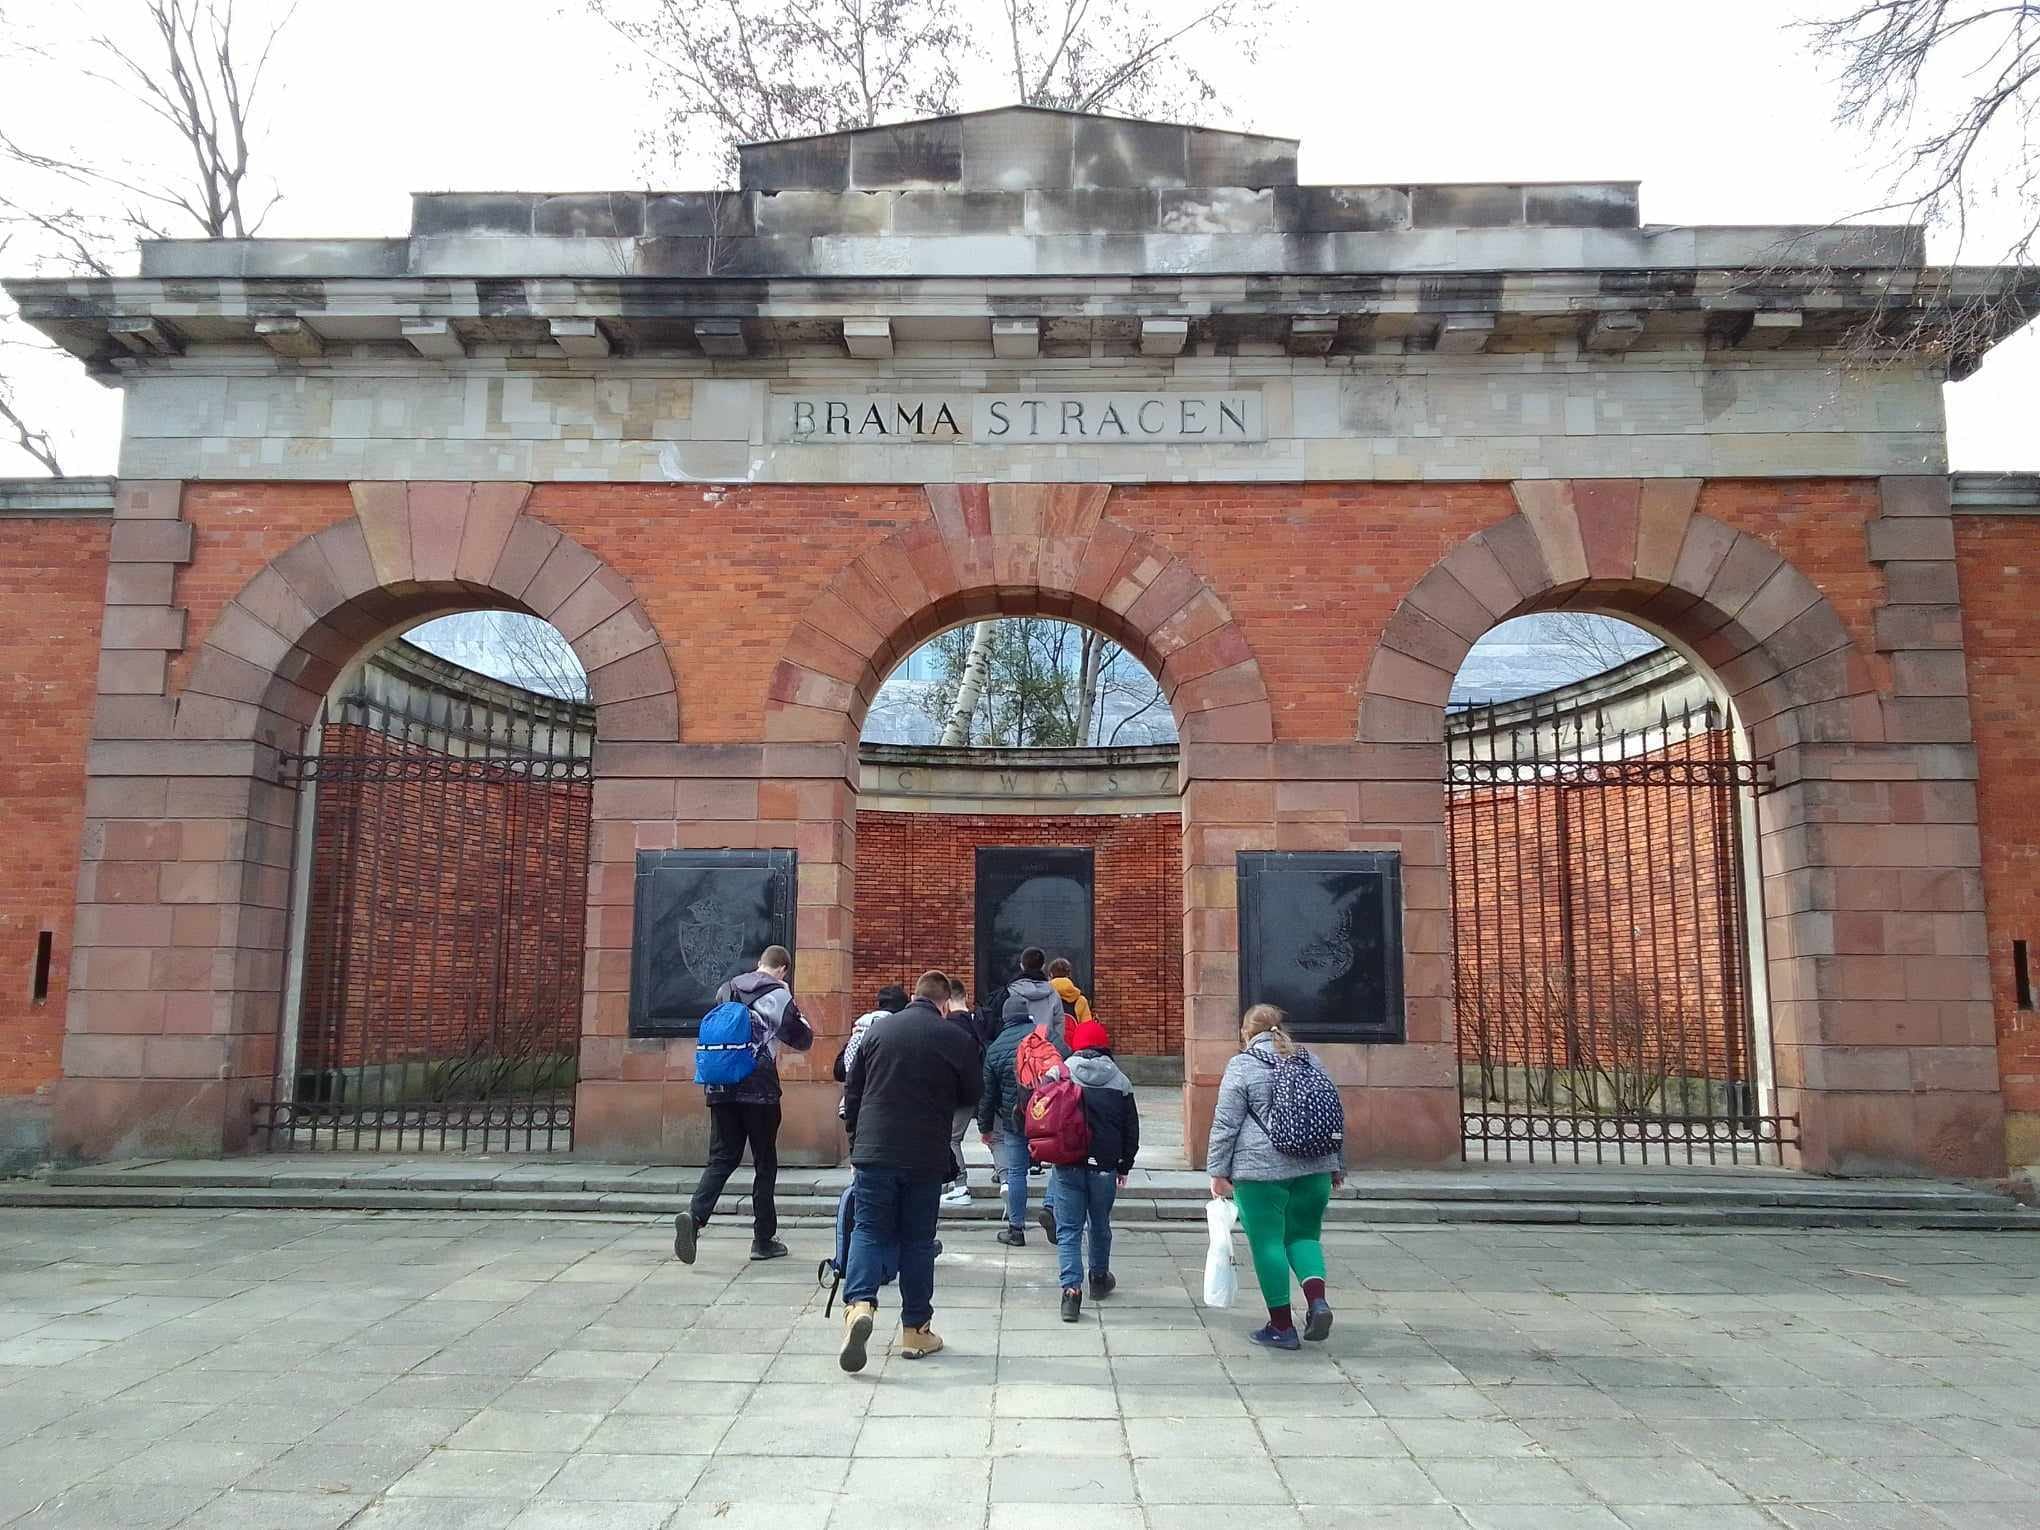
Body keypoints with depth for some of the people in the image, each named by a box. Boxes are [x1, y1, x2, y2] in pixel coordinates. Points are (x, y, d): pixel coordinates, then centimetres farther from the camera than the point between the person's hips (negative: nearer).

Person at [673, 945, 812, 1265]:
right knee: (765, 1164, 8)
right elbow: (802, 1041, 1)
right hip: (760, 1090, -4)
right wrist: (800, 1017, 21)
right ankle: (763, 1240, 13)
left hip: (721, 1088, 4)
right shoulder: (778, 994, -5)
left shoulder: (726, 989, 12)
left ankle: (694, 1215, -18)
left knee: (721, 1159, 6)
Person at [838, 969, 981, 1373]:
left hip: (873, 1151, 1)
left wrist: (856, 1140, 18)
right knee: (917, 1239, 10)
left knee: (869, 1230, 7)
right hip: (926, 1158, -1)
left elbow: (851, 1091, 8)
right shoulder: (956, 1038, -5)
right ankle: (915, 1330, 16)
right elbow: (970, 1095, 6)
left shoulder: (878, 1029, 4)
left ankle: (859, 1303, -16)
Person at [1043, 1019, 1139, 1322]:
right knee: (1100, 1225, 21)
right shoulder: (1120, 1081, 2)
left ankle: (1072, 1289, -8)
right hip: (1105, 1166, 2)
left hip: (1068, 1166, -2)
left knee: (1068, 1229, 3)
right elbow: (1131, 1129, 6)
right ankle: (1099, 1277, 36)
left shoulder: (1059, 1073, -3)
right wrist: (1124, 1167, 16)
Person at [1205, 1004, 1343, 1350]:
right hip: (1314, 1166, 5)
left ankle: (1282, 1327, 9)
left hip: (1261, 1169, -5)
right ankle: (1317, 1299, -4)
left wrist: (1218, 1170, 0)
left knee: (1268, 1243, 4)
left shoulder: (1241, 1066, -2)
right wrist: (1337, 1166, 23)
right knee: (1304, 1234, 18)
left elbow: (1225, 1124, -6)